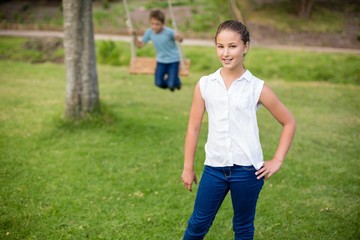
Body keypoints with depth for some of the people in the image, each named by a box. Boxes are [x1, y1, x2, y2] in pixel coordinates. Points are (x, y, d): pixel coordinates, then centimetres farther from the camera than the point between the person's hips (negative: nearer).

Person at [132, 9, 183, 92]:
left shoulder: (168, 31, -24)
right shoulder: (149, 32, -11)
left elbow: (180, 39, -27)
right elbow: (140, 45, -3)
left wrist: (179, 37, -50)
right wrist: (135, 36, -19)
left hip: (173, 60, -4)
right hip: (161, 60, 4)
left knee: (171, 85, -12)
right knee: (159, 83, -7)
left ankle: (176, 81, 26)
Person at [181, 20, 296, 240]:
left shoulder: (257, 88, -5)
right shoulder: (205, 85, -1)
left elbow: (289, 122, 4)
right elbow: (194, 127, 5)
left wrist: (277, 161, -1)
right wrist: (188, 167, 7)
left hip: (247, 169, -1)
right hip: (214, 167, 1)